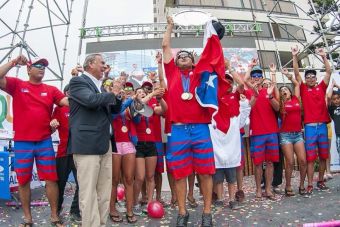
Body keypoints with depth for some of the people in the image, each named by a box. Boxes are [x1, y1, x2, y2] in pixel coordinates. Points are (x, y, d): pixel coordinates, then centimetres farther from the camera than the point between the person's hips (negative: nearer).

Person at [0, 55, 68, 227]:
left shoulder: (51, 90, 6)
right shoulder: (17, 85, 4)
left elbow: (69, 102, -4)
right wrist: (14, 62, -13)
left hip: (45, 142, 1)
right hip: (22, 143, -1)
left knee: (51, 179, 3)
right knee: (23, 181, 9)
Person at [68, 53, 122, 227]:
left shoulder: (101, 86, 20)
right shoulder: (78, 81, -3)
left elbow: (115, 109, 26)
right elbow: (91, 100, -22)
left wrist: (117, 95, 5)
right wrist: (112, 94, -5)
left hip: (104, 144, 8)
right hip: (86, 145, -8)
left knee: (104, 192, 12)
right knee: (89, 193, -4)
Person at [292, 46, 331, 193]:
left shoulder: (321, 87, 10)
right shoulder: (303, 89, 4)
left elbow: (329, 72, 5)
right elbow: (296, 73, -2)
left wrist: (323, 57, 0)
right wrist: (295, 56, -8)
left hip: (322, 126, 3)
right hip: (310, 127, -3)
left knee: (323, 156, 10)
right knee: (310, 157, -1)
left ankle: (321, 181, 23)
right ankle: (310, 184, 4)